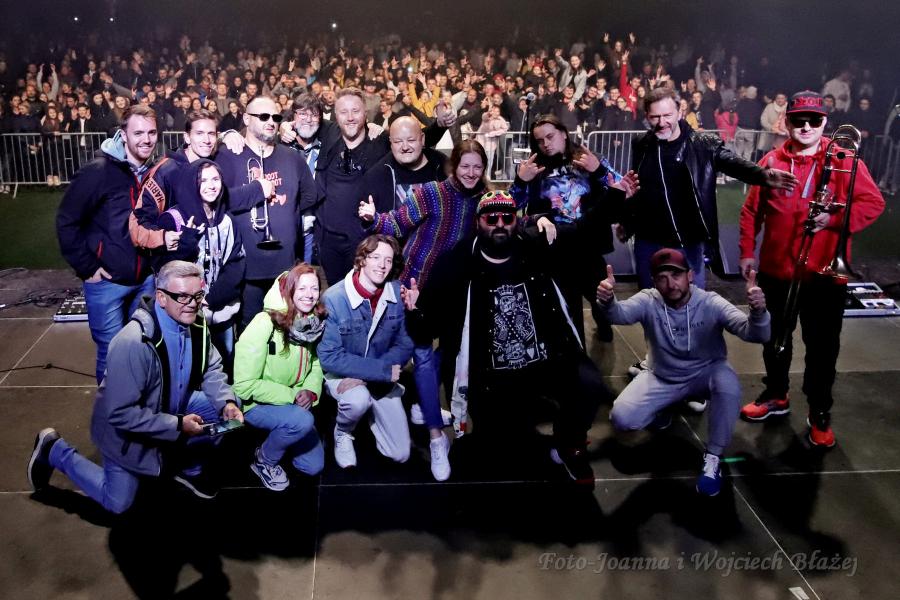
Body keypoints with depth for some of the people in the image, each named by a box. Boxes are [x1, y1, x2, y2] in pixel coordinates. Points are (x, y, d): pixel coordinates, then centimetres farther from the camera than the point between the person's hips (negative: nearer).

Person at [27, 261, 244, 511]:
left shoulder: (195, 324, -16)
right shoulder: (132, 343, -37)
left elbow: (211, 369, -3)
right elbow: (121, 414, -33)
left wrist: (227, 403, -21)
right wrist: (177, 425, -33)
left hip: (172, 409, 6)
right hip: (126, 427, -6)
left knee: (226, 412, -10)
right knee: (117, 502, 5)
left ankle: (189, 469, 15)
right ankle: (53, 451, 24)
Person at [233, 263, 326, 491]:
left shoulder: (313, 323, -6)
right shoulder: (265, 324, -26)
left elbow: (315, 363, 6)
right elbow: (244, 385, -24)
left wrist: (311, 390, -15)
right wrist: (290, 395, -24)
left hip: (293, 403, 6)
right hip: (256, 404, -6)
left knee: (313, 466, 3)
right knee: (302, 421, -33)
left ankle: (276, 438, 30)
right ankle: (263, 460, -3)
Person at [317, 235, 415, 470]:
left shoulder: (398, 293, -12)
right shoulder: (334, 299, -24)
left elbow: (404, 344, -7)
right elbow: (329, 357, -23)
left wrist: (364, 377, -22)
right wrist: (382, 369, -28)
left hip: (382, 377, 3)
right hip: (341, 373, -3)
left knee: (400, 454, 1)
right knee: (359, 398, -38)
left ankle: (372, 412, 31)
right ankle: (342, 433, -2)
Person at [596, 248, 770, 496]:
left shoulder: (711, 303, -21)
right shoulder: (648, 301, -18)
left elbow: (754, 334, -32)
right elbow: (620, 314, -40)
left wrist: (758, 311, -56)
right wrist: (608, 301, -65)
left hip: (705, 374, -1)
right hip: (662, 378, 1)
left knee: (729, 383, -36)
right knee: (621, 417, -19)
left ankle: (713, 457, -16)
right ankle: (662, 411, 17)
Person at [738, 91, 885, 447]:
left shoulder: (844, 160, -3)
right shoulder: (772, 161, 3)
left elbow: (873, 203, -7)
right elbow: (751, 210, 7)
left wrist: (835, 220, -21)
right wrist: (747, 251, 3)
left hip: (824, 273, -2)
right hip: (776, 270, 3)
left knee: (822, 346, 5)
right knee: (775, 338, 17)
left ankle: (820, 413, 21)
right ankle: (776, 396, 36)